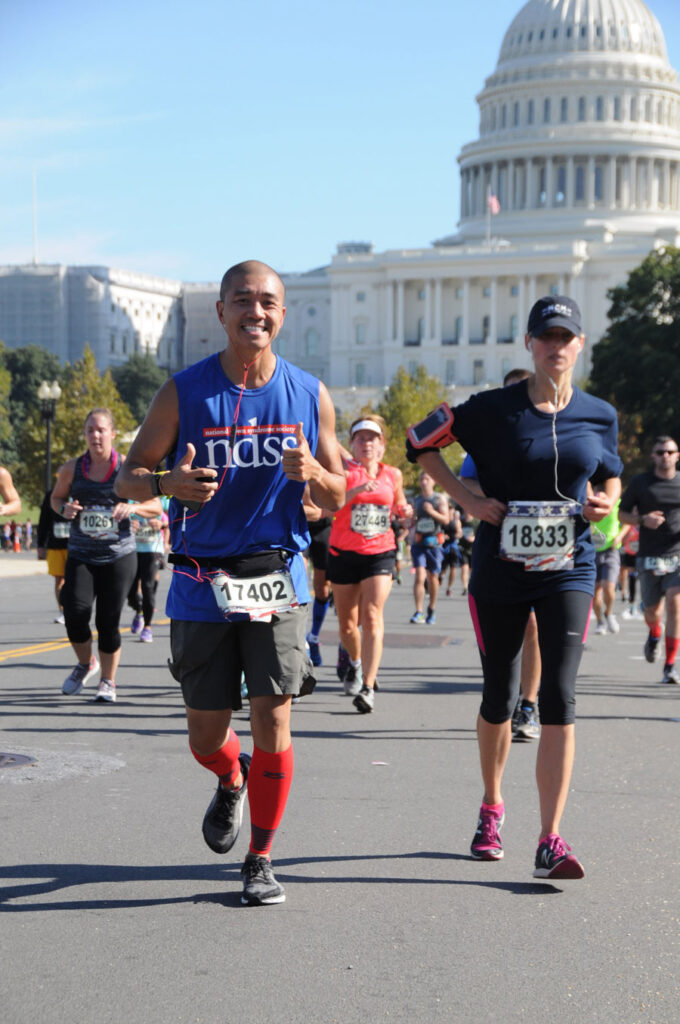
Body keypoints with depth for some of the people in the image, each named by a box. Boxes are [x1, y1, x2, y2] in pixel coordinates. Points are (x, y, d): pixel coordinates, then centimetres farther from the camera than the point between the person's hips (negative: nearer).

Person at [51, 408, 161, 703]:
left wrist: (132, 508, -20)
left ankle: (108, 681, 20)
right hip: (80, 554, 1)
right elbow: (56, 498, 18)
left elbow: (155, 506, 1)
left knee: (109, 621, 0)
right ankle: (85, 664, 15)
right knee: (75, 610, -15)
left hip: (119, 554, -1)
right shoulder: (71, 468, 2)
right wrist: (64, 509, -5)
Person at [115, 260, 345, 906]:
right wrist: (168, 483, -20)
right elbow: (128, 479, 2)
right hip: (201, 583, 0)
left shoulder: (309, 396, 3)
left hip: (276, 578, 0)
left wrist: (313, 474, -14)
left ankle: (261, 860, 10)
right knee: (206, 737, 7)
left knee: (273, 719, -8)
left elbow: (337, 499, 9)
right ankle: (231, 781, 44)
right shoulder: (184, 392, -2)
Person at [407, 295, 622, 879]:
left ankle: (550, 842, -11)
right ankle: (492, 808, 35)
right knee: (500, 697, 10)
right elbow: (421, 442, 4)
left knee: (559, 698, -10)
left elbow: (611, 477, 19)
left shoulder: (600, 415, 4)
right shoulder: (495, 409, -4)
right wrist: (468, 499, -6)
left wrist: (605, 503, -4)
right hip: (500, 570, 0)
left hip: (569, 569, 1)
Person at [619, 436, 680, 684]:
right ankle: (654, 635, 45)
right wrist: (642, 519, -11)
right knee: (652, 612, 6)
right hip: (650, 558, 0)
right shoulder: (640, 483, 3)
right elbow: (622, 514, 9)